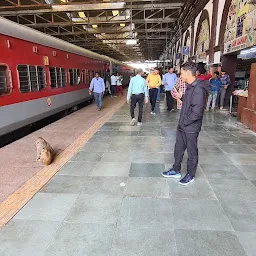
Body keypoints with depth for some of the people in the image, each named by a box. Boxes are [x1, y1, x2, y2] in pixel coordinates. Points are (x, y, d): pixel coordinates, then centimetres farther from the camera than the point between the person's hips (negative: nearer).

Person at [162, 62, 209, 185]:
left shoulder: (198, 89, -23)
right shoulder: (190, 87, 7)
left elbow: (196, 113, -26)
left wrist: (184, 123, -14)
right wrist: (181, 122, 9)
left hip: (191, 129, -9)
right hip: (182, 126, 9)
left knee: (192, 152, 10)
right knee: (178, 149, 20)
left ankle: (190, 175, 29)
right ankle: (176, 170, 37)